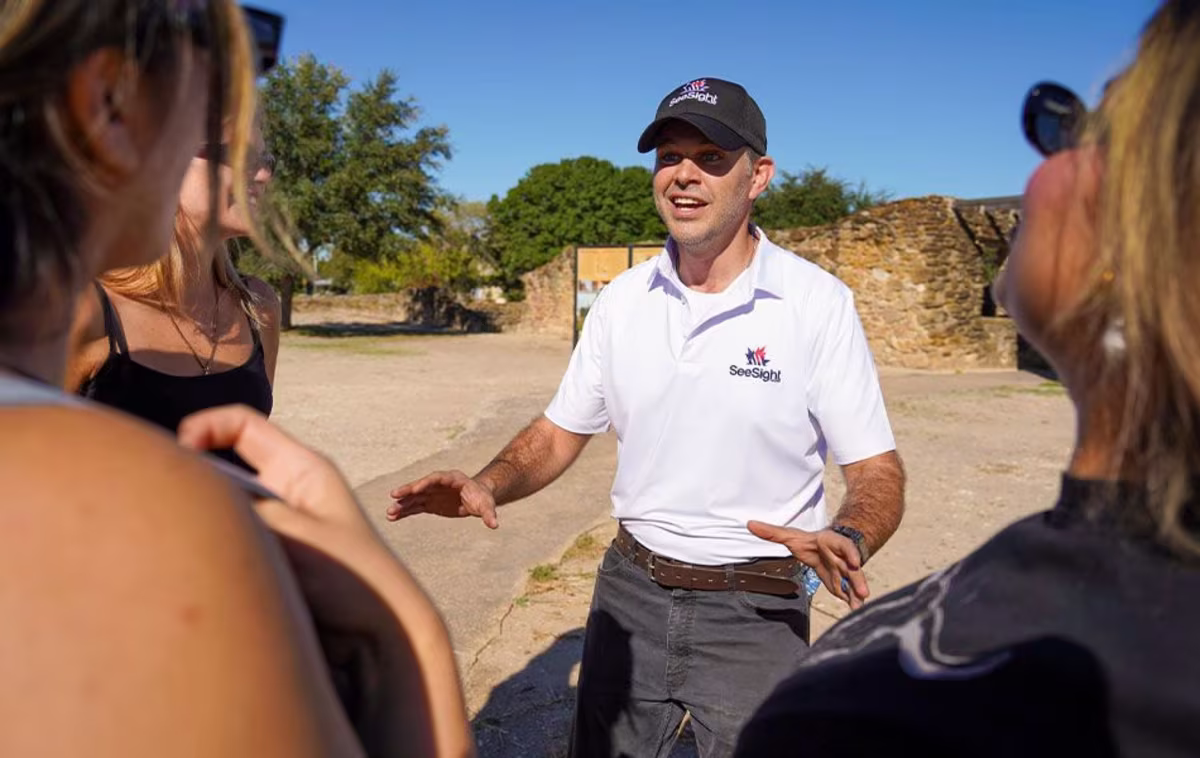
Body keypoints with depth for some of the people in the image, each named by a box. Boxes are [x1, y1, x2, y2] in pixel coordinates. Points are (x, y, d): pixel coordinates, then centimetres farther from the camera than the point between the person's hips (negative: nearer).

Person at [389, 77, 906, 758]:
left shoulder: (819, 304, -12)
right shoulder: (622, 300, 0)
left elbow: (877, 470, -11)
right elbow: (561, 433, 6)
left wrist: (846, 541, -32)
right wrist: (488, 486, -12)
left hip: (755, 610, -3)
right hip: (631, 591, 4)